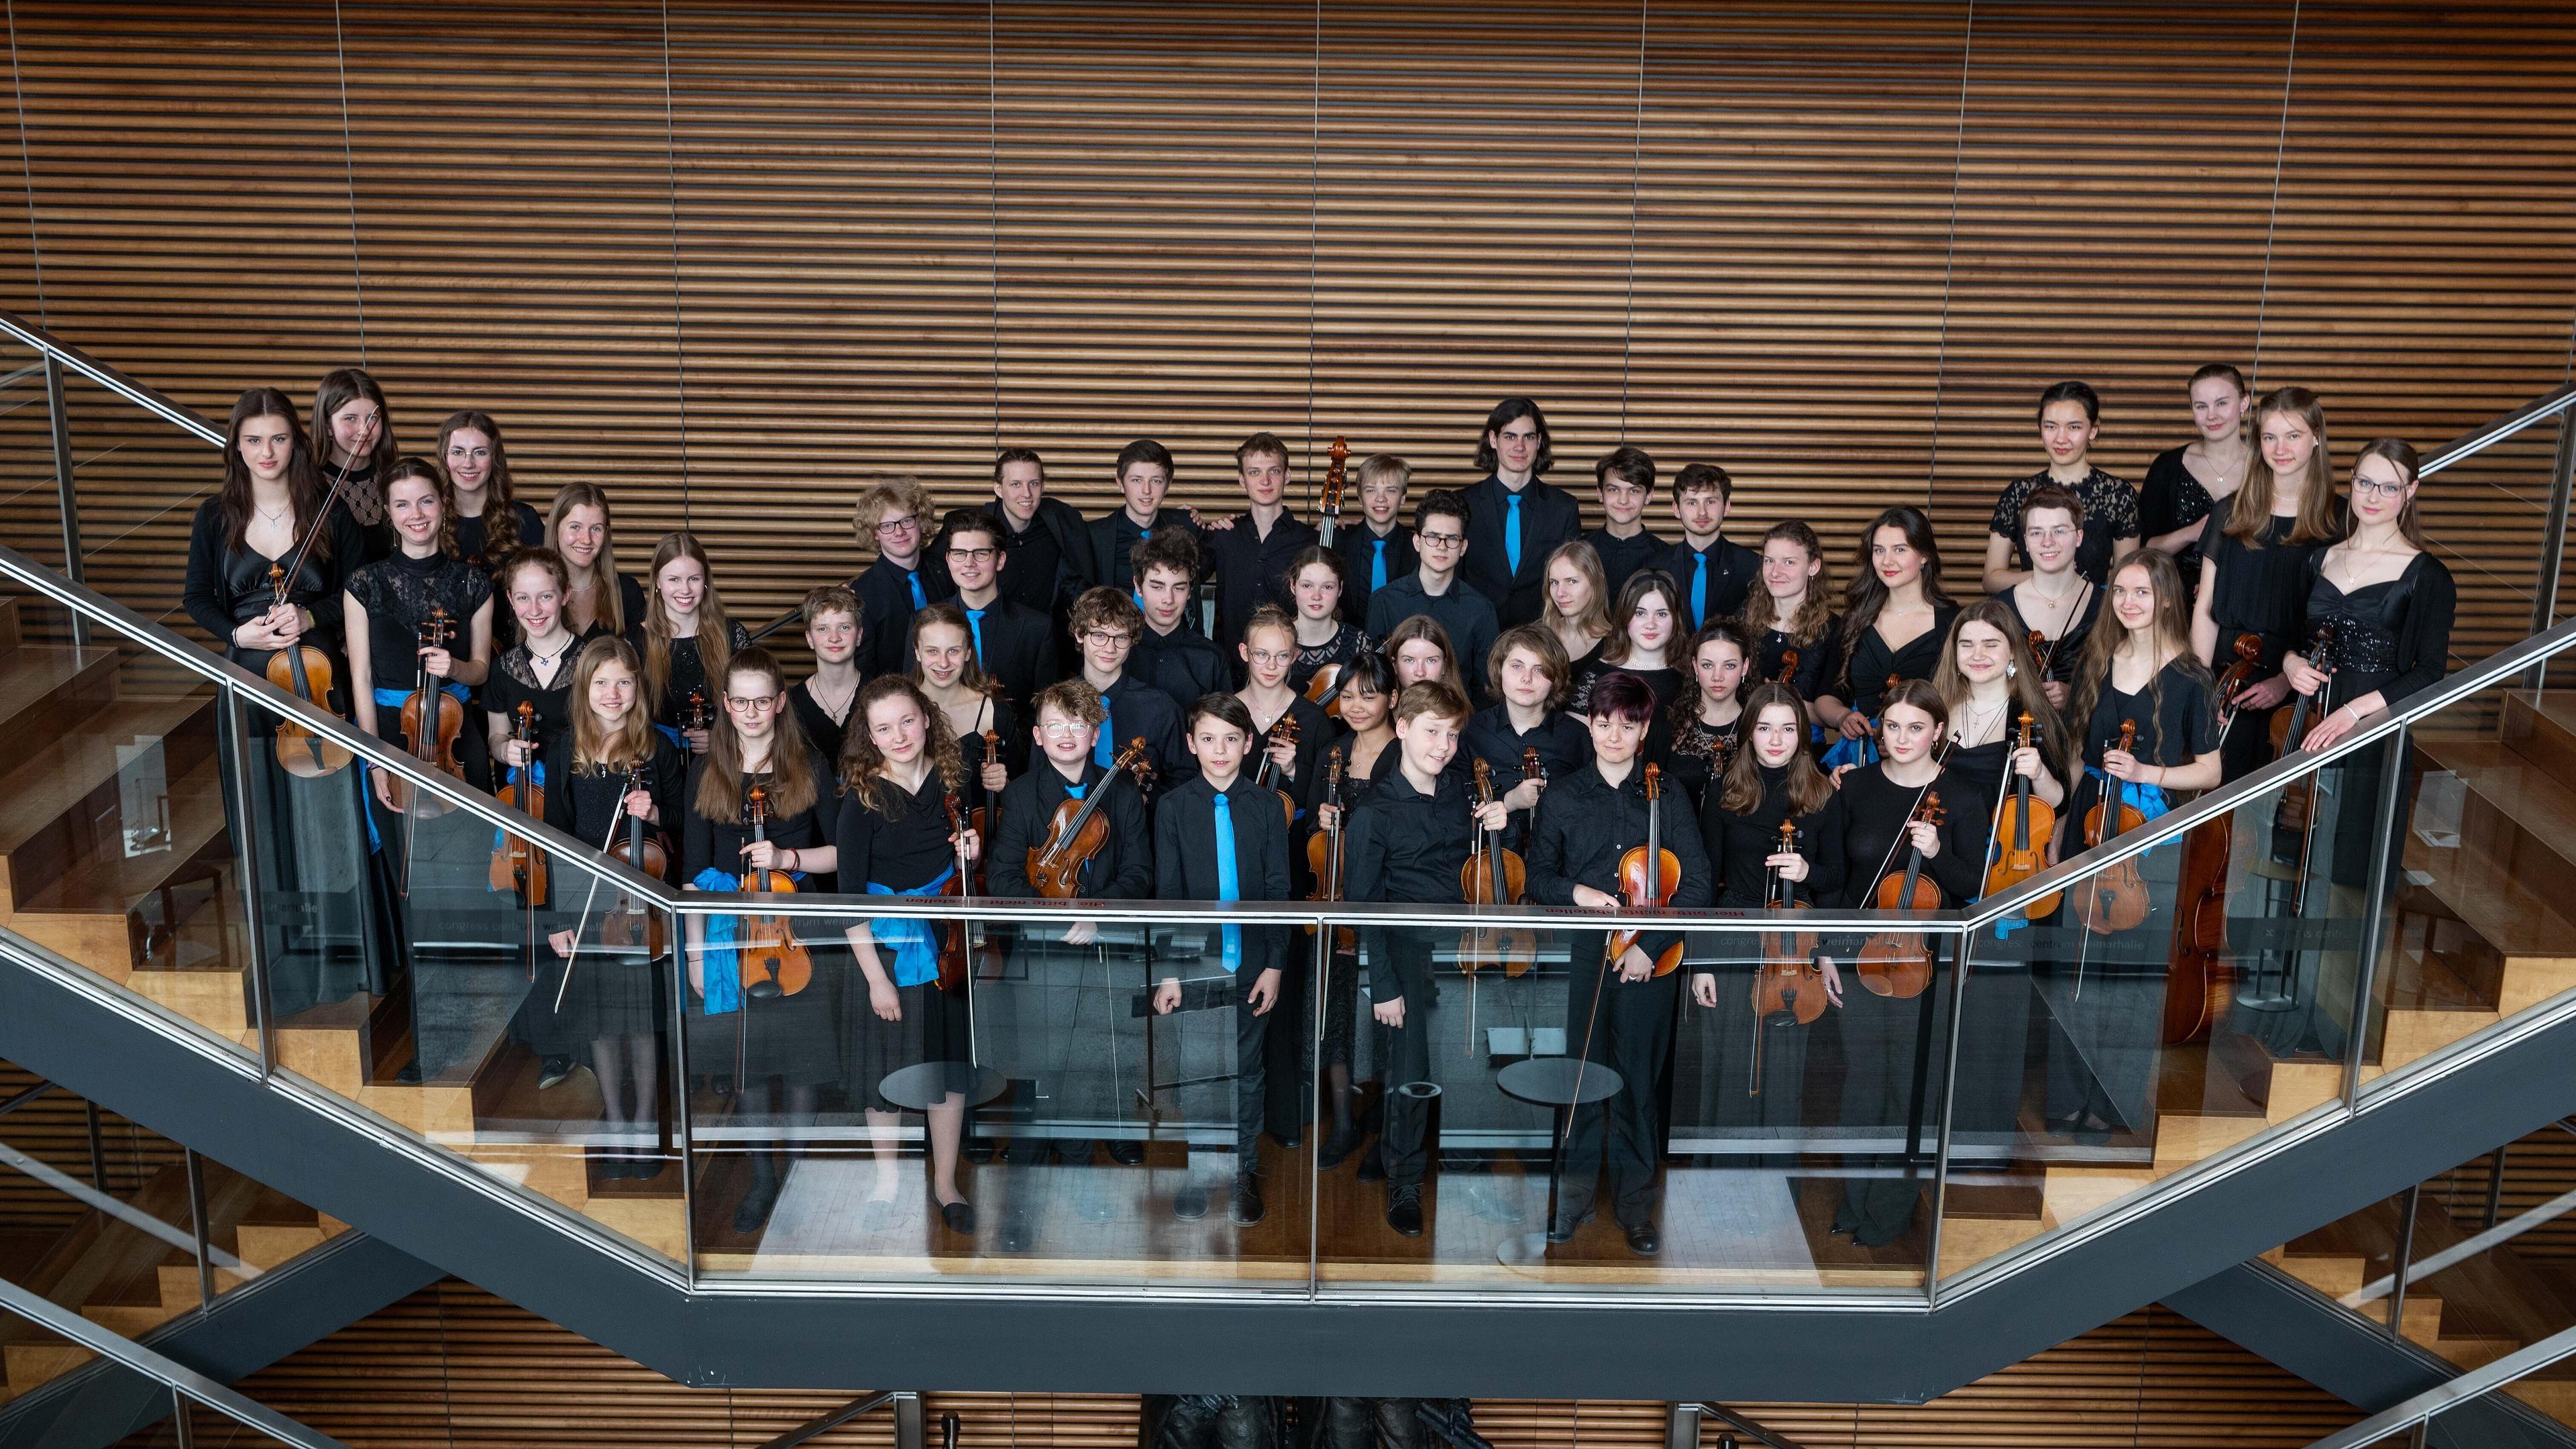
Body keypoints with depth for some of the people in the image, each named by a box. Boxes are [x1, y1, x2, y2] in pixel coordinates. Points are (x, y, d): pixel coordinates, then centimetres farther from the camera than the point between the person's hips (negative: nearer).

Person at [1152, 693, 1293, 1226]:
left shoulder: (1266, 806, 1)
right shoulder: (1173, 806, 0)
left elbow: (1278, 890, 1)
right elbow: (1167, 893, -1)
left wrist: (1274, 964, -5)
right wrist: (1168, 971, -6)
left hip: (1251, 964, 0)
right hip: (1195, 960, 0)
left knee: (1246, 1071, 10)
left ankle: (1243, 1171, 23)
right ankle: (1197, 1172, 21)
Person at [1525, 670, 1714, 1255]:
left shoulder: (1667, 799, 3)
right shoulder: (1562, 796, 6)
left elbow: (1695, 885, -1)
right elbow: (1537, 878, 8)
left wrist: (1651, 945, -10)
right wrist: (1574, 891, -13)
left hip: (1645, 962, 0)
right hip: (1578, 958, 1)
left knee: (1639, 1084, 5)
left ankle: (1636, 1206, 17)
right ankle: (1575, 1195, 19)